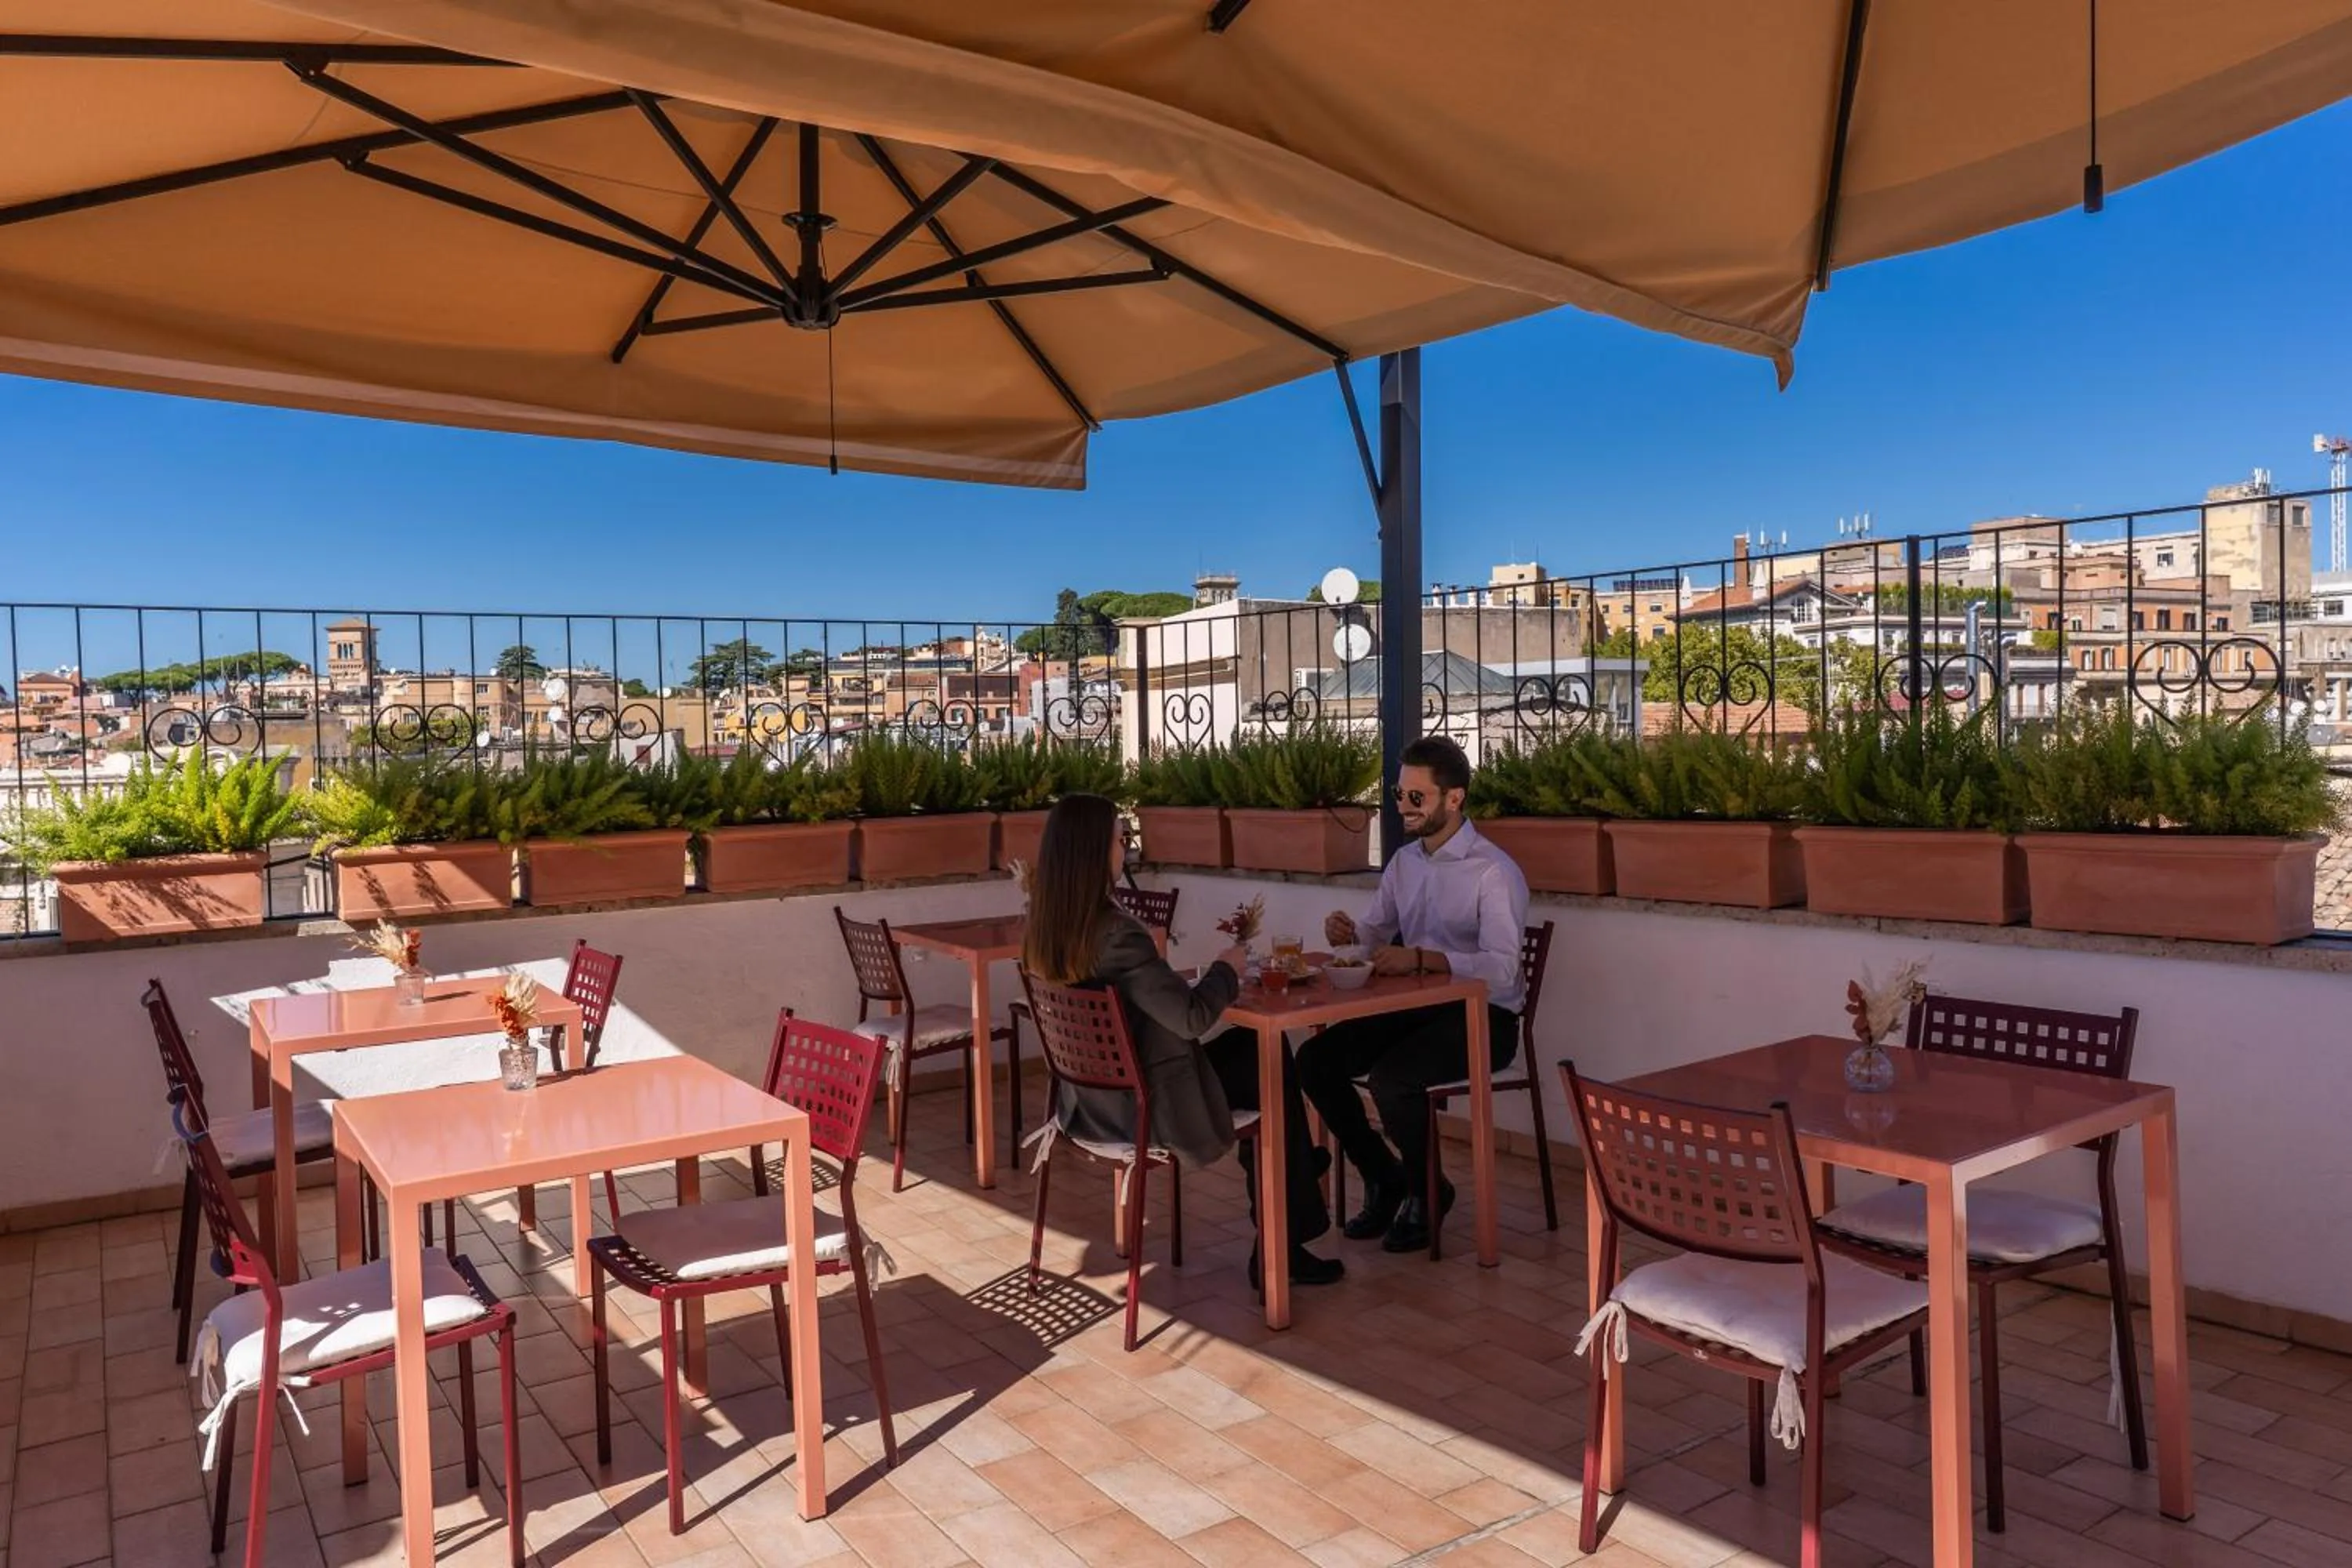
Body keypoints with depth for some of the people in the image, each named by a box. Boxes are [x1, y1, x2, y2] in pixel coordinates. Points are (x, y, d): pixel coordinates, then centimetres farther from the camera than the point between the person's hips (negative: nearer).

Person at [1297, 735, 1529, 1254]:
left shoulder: (1494, 872, -14)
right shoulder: (1403, 861, 10)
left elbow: (1502, 969, -24)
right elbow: (1378, 933, 20)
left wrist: (1421, 958, -33)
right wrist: (1349, 933, -4)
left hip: (1482, 1017, -7)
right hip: (1415, 1009, 7)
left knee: (1391, 1076, -31)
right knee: (1314, 1059, -12)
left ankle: (1426, 1191, -1)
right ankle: (1384, 1178, 8)